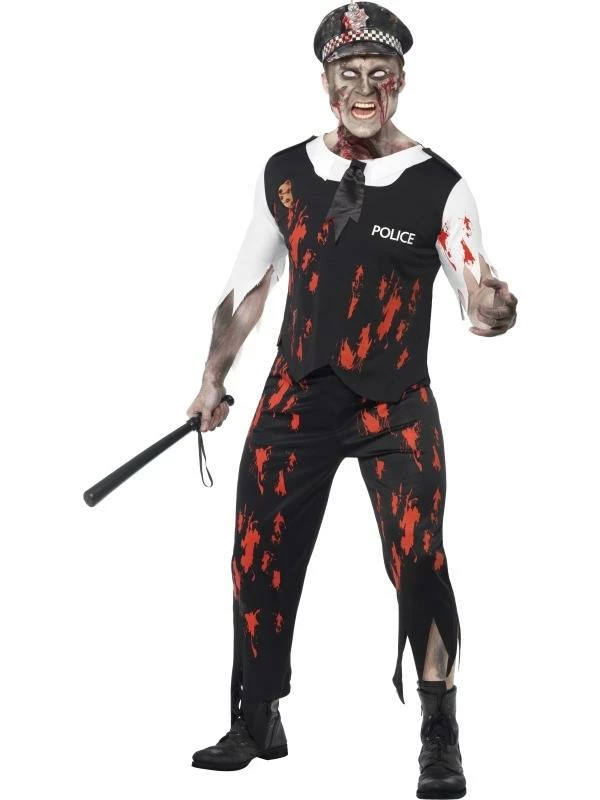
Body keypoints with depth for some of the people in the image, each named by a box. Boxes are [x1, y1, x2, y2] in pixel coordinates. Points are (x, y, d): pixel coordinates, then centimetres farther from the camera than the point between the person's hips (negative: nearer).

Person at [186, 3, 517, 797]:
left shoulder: (439, 187, -8)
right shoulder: (285, 175, 2)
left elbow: (478, 301, -9)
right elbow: (250, 284, 13)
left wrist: (491, 308, -33)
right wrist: (214, 378, 16)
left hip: (396, 406, -3)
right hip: (296, 396, 3)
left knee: (418, 561, -13)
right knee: (259, 558, 4)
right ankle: (257, 724, 22)